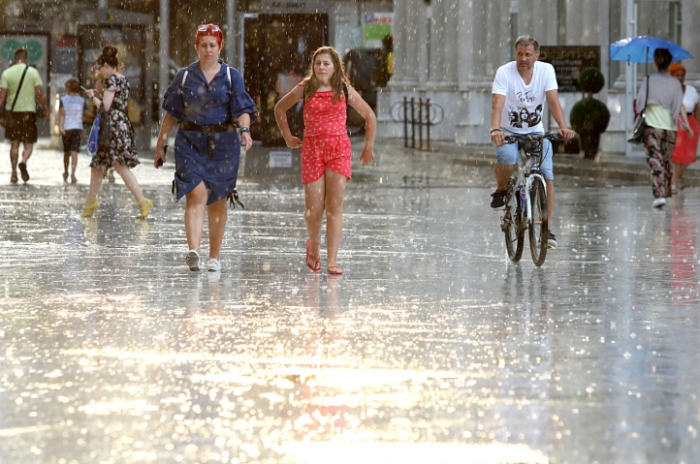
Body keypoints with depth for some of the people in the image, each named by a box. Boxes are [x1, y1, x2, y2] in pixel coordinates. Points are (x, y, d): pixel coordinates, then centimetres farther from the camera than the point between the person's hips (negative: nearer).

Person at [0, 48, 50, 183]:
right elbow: (40, 94, -4)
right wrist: (46, 110, 6)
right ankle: (23, 162, -24)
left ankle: (14, 173, 6)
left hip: (12, 111, 1)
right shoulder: (33, 72, -3)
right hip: (29, 111, -1)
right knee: (29, 144, 6)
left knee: (14, 144, 10)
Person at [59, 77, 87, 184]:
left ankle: (66, 173, 30)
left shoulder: (63, 100, -2)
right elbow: (84, 114, 12)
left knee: (67, 152, 16)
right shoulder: (81, 100, 4)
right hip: (78, 127, 0)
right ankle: (73, 174, -20)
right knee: (74, 151, -6)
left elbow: (62, 114, -11)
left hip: (66, 128, 0)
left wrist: (60, 126, -16)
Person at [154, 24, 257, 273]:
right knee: (196, 195, -17)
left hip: (223, 143, 1)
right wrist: (160, 144, 9)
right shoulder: (185, 76, 6)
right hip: (190, 142, -1)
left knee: (217, 201, 7)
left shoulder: (231, 77, 5)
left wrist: (245, 130, -24)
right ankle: (193, 251, -31)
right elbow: (171, 113, 10)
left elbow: (242, 110, -4)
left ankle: (214, 257, 17)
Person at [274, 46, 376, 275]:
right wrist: (287, 136, 16)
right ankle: (313, 246, 29)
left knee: (335, 206, -10)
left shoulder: (345, 90, 5)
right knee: (314, 208, -2)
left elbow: (369, 116, 15)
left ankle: (332, 261, -12)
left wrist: (369, 147, 15)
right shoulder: (305, 89, 5)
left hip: (339, 149, 0)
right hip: (312, 149, 0)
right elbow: (279, 108, 20)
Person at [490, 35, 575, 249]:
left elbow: (553, 101, -20)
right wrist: (495, 130, -47)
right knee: (507, 158, -35)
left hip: (536, 132, 2)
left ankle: (546, 228, -5)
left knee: (547, 177, -13)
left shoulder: (546, 70, -10)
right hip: (509, 131, -2)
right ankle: (501, 191, -4)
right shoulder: (504, 72, -17)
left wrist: (563, 127, -37)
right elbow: (497, 104, -29)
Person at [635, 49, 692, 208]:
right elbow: (680, 106, -3)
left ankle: (659, 194, -22)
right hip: (670, 128, 3)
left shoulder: (649, 80, -3)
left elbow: (639, 103, -4)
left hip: (652, 126, -3)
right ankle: (667, 192, 33)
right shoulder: (675, 83, 1)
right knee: (667, 161, 20)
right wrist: (687, 126, 2)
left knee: (655, 161, -7)